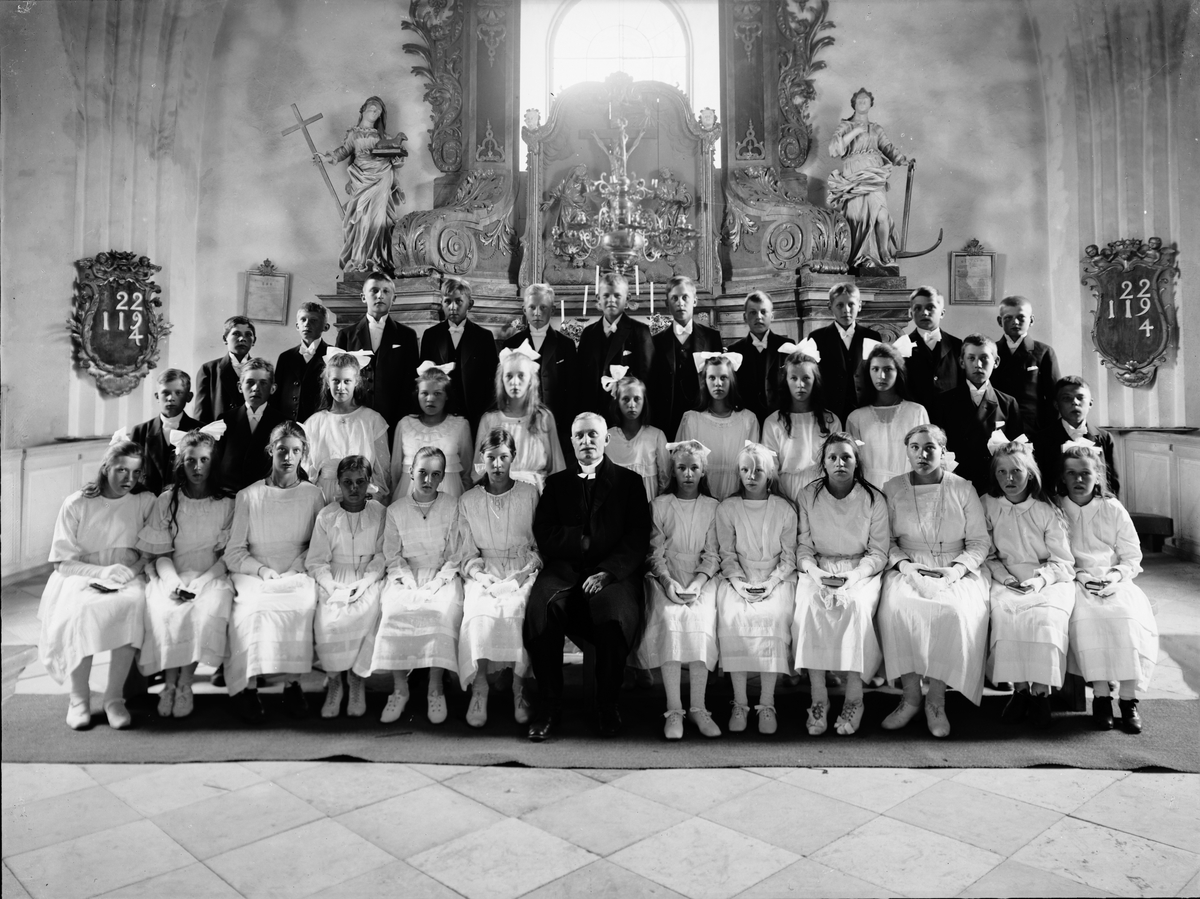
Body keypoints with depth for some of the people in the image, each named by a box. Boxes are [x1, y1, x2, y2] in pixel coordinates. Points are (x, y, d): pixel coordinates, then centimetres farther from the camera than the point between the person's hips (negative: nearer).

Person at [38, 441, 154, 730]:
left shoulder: (146, 503, 3)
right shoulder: (76, 504, 0)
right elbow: (62, 563, -1)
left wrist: (132, 569, -15)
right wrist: (103, 572, -16)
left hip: (128, 578, 1)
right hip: (80, 576, 0)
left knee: (134, 602, -34)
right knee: (81, 609, -35)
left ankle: (114, 696, -22)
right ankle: (79, 697, -14)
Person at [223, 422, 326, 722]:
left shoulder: (313, 495, 12)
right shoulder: (248, 496, 11)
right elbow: (233, 553, 7)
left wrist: (293, 571, -8)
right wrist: (262, 570, -10)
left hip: (297, 574, 0)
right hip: (252, 574, 0)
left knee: (303, 603, -33)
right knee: (253, 606, -33)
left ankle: (293, 682, -24)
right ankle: (246, 685, -23)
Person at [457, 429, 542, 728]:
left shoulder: (530, 494, 9)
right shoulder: (468, 501, 13)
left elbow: (541, 545, 8)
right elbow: (467, 554, 10)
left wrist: (527, 571, -9)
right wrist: (478, 574, -9)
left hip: (523, 571, -1)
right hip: (484, 573, 1)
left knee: (516, 610, -33)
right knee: (479, 613, -32)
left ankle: (519, 687, -21)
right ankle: (479, 686, -22)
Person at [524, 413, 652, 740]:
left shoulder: (629, 481, 14)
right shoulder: (556, 483, 21)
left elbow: (638, 538, 2)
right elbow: (543, 535, 8)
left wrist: (609, 571, -15)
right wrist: (585, 541, -7)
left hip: (613, 573, -1)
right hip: (564, 570, 2)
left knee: (614, 614, -33)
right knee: (540, 609, -30)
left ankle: (608, 706, -11)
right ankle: (549, 706, -15)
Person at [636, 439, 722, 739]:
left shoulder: (712, 507, 11)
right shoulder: (659, 505, 10)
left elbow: (712, 554, 4)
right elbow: (655, 552, 3)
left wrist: (698, 582, -13)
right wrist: (667, 580, -14)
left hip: (701, 577, 1)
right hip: (665, 576, 0)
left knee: (700, 618, -27)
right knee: (669, 617, -28)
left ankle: (698, 708, -20)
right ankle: (674, 710, -24)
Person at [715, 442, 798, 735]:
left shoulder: (784, 509, 6)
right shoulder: (727, 508, 6)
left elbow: (789, 556, 5)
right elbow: (727, 554, 5)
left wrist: (771, 582, -10)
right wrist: (738, 581, -11)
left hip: (775, 578, 0)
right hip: (738, 578, 1)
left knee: (775, 616, -30)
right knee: (731, 617, -29)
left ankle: (767, 704, -20)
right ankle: (739, 702, -18)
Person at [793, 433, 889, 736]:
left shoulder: (874, 499, 0)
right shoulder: (808, 496, 4)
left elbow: (879, 551, 0)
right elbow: (803, 546, 5)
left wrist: (854, 575, -17)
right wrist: (814, 572, -15)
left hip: (861, 570, -1)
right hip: (818, 569, 1)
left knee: (856, 605, -33)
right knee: (810, 606, -31)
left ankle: (854, 696, -22)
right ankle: (818, 697, -24)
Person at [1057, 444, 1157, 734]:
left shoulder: (1113, 510, 6)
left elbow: (1132, 557, 9)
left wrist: (1117, 575, -10)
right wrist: (1078, 575, -11)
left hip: (1115, 582, 1)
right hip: (1074, 582, -1)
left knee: (1128, 615, -30)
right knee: (1084, 617, -32)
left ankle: (1128, 698, -19)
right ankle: (1100, 695, -21)